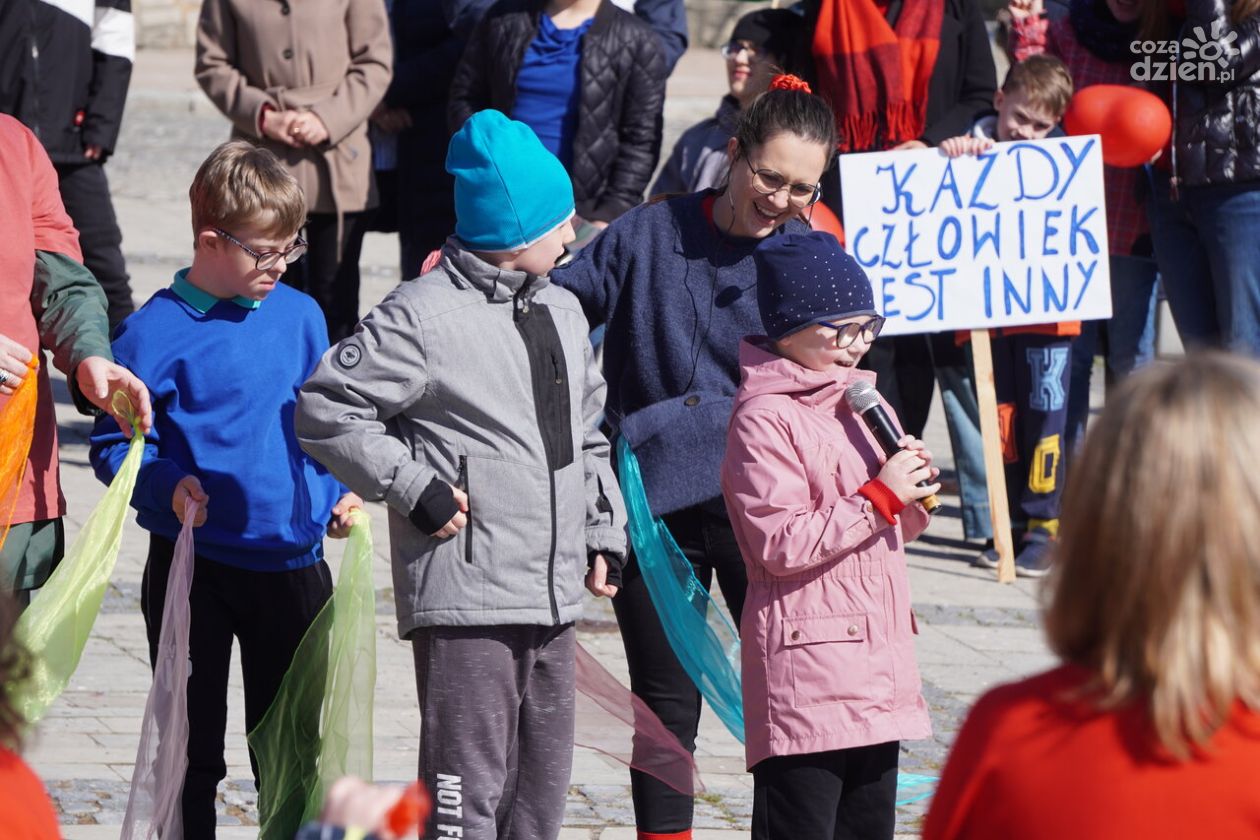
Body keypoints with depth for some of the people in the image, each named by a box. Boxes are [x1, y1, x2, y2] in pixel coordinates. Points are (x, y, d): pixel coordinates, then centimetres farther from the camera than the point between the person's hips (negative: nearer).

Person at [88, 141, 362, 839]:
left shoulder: (300, 316, 4)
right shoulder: (157, 331, -11)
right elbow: (113, 444, -8)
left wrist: (339, 490, 2)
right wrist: (167, 483, -24)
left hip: (292, 561, 4)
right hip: (194, 565, -4)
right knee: (191, 745, 6)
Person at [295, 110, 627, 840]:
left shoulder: (564, 312, 15)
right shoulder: (424, 316, -11)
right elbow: (326, 409, -10)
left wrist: (604, 532, 19)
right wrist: (414, 487, -13)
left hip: (555, 595, 8)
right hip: (466, 595, -8)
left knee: (543, 778, 13)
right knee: (468, 781, -8)